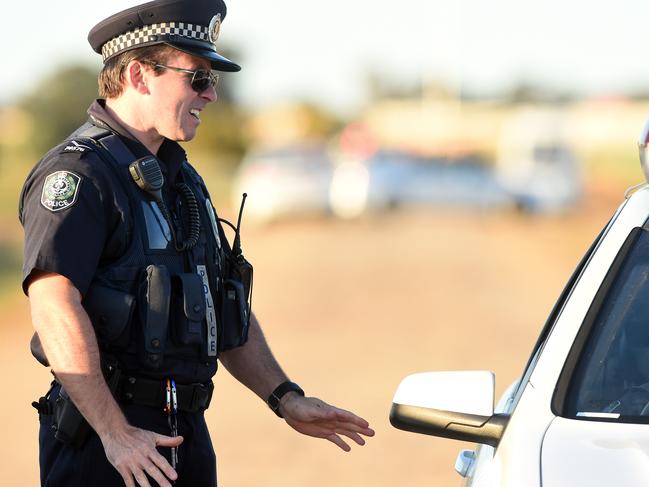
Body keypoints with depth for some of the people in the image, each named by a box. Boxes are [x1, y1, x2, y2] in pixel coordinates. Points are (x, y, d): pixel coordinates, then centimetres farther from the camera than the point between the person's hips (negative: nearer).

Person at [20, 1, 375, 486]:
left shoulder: (181, 178, 19)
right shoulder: (77, 172, -12)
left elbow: (225, 307, 24)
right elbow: (54, 305, -24)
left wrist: (287, 400, 14)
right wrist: (115, 433, -30)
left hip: (186, 428, 9)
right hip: (103, 436, -9)